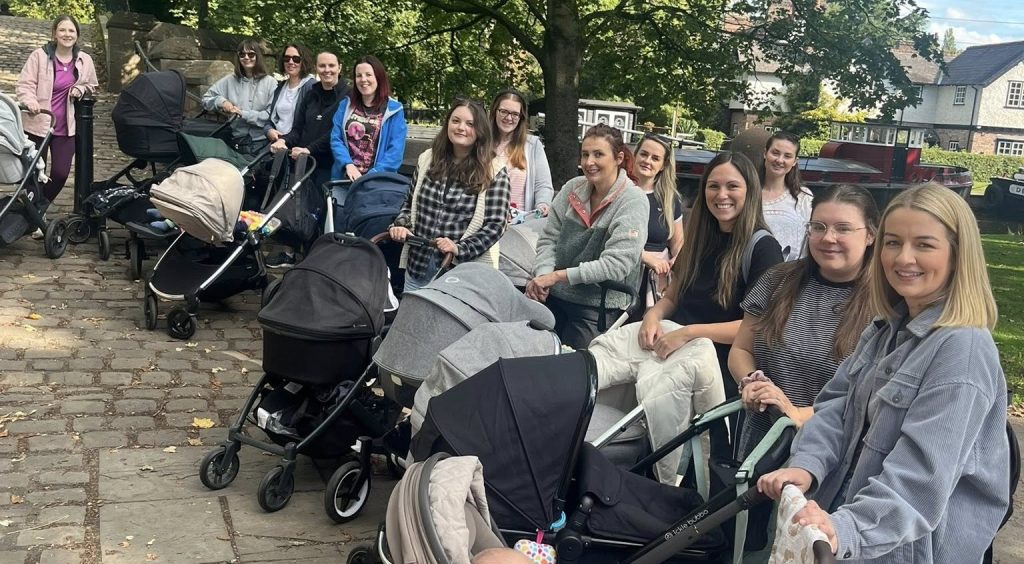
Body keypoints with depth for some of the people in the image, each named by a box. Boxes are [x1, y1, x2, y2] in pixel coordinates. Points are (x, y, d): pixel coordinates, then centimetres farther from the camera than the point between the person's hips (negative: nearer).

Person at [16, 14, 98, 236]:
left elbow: (92, 86, 19)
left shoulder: (84, 60, 2)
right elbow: (24, 84, -8)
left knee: (60, 174, -1)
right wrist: (29, 100, -30)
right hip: (37, 123, -3)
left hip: (66, 127, 3)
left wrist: (81, 89, -4)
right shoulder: (40, 56, -8)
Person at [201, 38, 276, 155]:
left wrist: (243, 114, -15)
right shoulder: (230, 80, 5)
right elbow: (206, 99, 11)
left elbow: (271, 115, -11)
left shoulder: (270, 82, -4)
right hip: (237, 143, 2)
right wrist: (221, 101, -9)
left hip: (262, 144, -2)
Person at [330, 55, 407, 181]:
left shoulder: (394, 110, 0)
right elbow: (336, 139, 3)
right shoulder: (345, 105, 11)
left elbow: (396, 151, -7)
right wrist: (348, 164, -14)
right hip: (344, 178, 3)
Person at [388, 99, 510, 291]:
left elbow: (494, 225, -10)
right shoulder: (428, 159, 7)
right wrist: (401, 225, -2)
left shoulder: (493, 173, -7)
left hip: (462, 270, -4)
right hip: (418, 265, 4)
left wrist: (459, 248, -22)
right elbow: (410, 202, 17)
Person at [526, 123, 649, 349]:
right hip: (554, 297, 4)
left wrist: (558, 276, -19)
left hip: (599, 307, -4)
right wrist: (541, 276, -15)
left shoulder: (634, 201, -11)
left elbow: (615, 265, -19)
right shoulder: (572, 188, 4)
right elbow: (548, 238, 4)